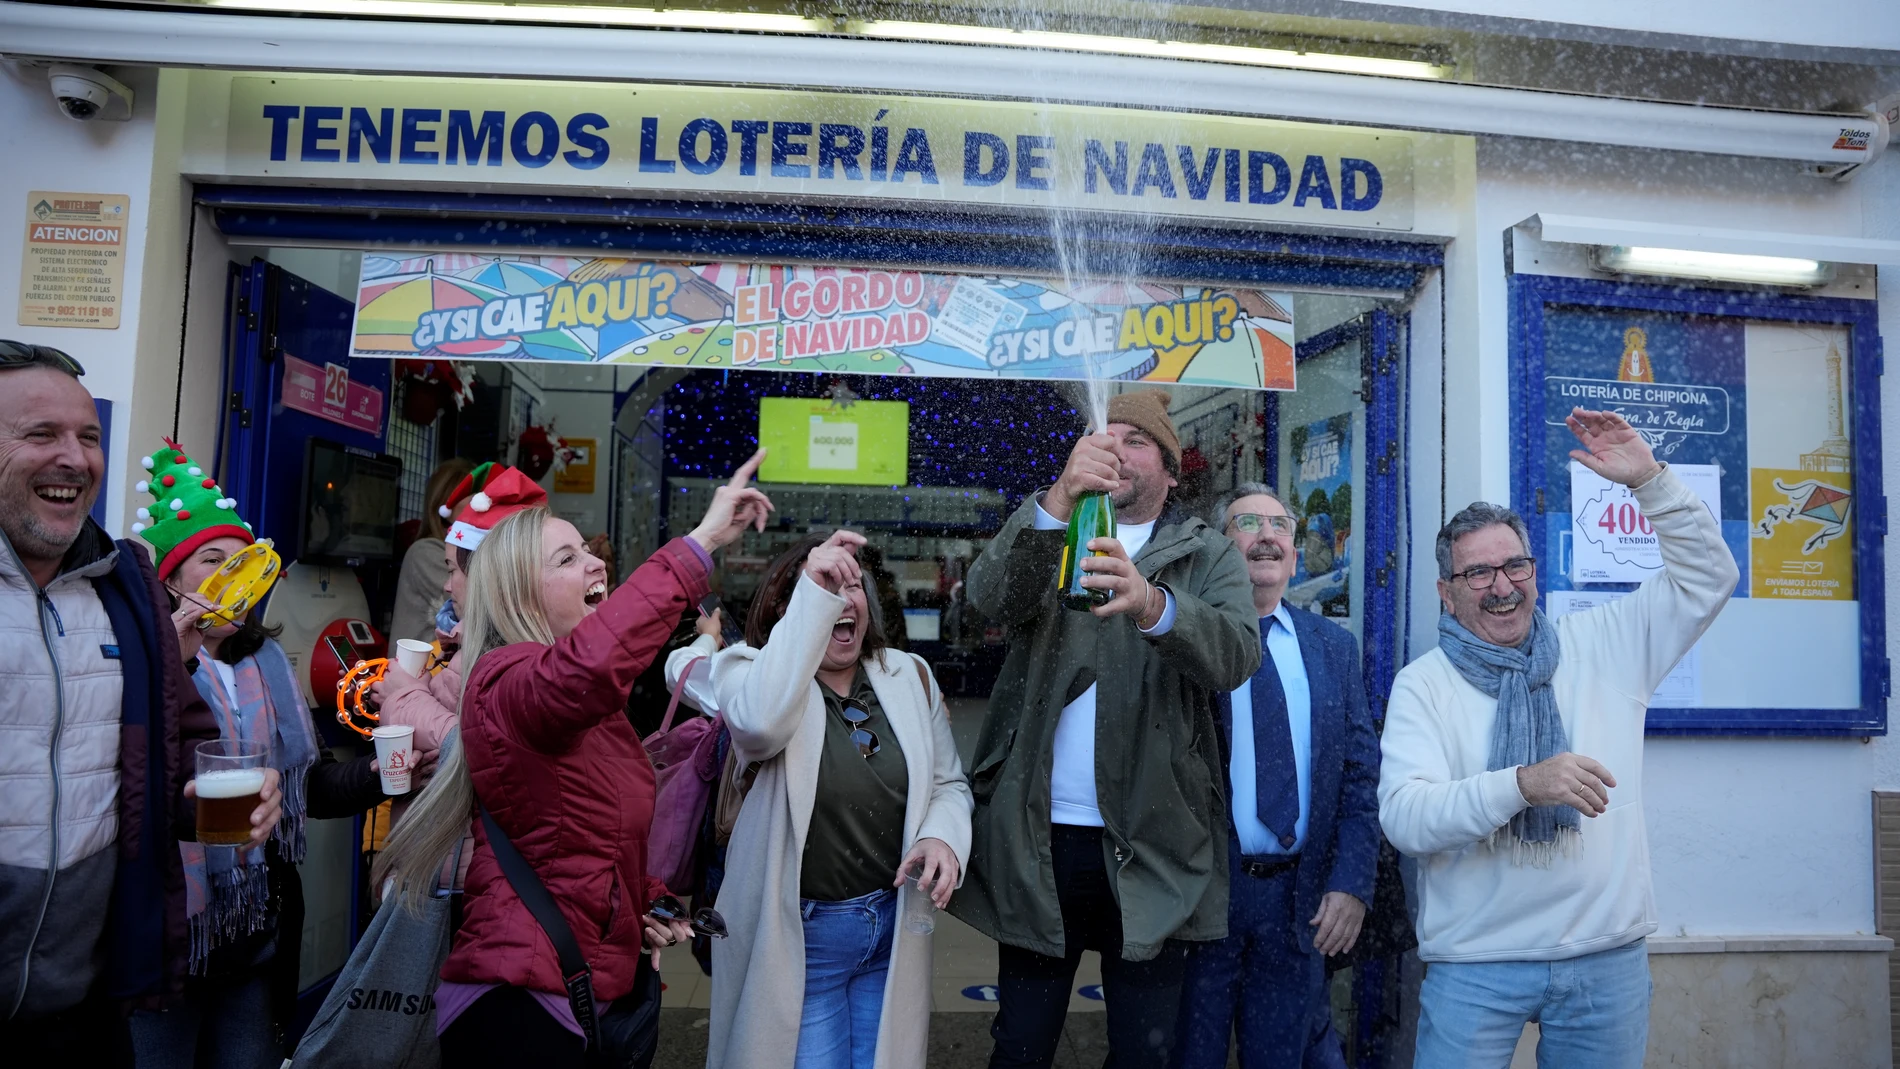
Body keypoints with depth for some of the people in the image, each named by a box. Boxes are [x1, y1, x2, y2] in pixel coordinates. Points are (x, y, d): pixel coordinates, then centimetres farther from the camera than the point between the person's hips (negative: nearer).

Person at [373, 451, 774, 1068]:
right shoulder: (506, 682, -17)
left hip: (585, 996, 9)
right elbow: (590, 663, -42)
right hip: (519, 1008, -9)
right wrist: (700, 543, -40)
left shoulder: (597, 710, 13)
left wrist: (647, 903, 6)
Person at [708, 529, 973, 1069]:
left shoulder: (909, 676, 3)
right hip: (798, 937, -4)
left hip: (894, 928, 4)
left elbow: (948, 784, 10)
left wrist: (943, 835, -12)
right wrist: (814, 596, -35)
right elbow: (758, 723, -35)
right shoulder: (753, 672, -10)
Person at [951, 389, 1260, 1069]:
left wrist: (1151, 603, -36)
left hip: (1152, 846, -1)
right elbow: (989, 595, -14)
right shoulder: (1045, 537, 9)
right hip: (1036, 840, 1)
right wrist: (1060, 499, -31)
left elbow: (1237, 653, -15)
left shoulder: (1209, 557, 5)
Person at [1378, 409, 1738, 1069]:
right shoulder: (1423, 684, -4)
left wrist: (1648, 479, -6)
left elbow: (1707, 578, 6)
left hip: (1608, 957, 3)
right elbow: (1403, 816, -16)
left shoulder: (1602, 646, 7)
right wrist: (1524, 784, -29)